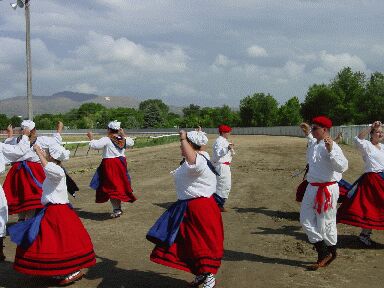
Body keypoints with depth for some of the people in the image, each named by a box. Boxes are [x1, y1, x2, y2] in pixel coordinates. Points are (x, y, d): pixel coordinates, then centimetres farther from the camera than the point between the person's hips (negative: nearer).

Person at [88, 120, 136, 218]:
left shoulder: (106, 140, -13)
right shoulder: (123, 140, 5)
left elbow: (94, 145, -20)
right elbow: (131, 142, 24)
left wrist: (91, 138, -3)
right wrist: (123, 135, 30)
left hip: (109, 165, -6)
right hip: (121, 163, 6)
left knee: (111, 187, -2)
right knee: (119, 185, 16)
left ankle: (116, 209, -8)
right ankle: (118, 208, 24)